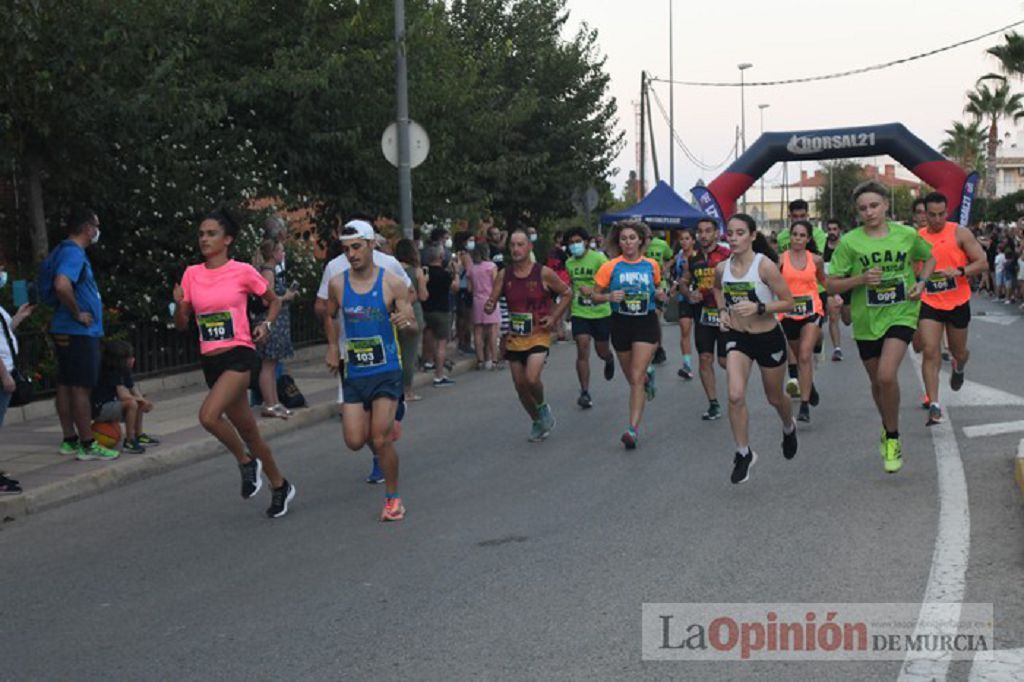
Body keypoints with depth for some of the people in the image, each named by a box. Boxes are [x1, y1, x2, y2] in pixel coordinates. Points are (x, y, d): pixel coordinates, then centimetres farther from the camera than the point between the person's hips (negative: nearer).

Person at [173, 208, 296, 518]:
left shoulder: (242, 271, -4)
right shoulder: (192, 274, 7)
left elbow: (274, 301, 10)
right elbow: (181, 323, 9)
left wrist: (266, 324, -7)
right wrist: (178, 304, -10)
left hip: (239, 355, -5)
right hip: (210, 361, 5)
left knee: (208, 415, -26)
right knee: (248, 431, 13)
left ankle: (246, 460, -1)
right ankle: (279, 485, 29)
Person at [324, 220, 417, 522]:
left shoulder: (392, 283, -8)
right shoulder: (337, 284, 1)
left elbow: (413, 324, -9)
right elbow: (330, 317, 21)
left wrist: (406, 321, -30)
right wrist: (332, 348, 13)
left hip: (386, 371, -3)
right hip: (353, 372, 3)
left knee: (381, 440, -11)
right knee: (355, 441, -2)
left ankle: (393, 498, 8)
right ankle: (380, 436, 35)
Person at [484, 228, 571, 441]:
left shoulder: (544, 273, -9)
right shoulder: (504, 275, 0)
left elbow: (566, 294, 3)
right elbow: (492, 301, 0)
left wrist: (554, 318, -7)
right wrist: (489, 307, -24)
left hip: (538, 335, -4)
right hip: (514, 337, 4)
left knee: (531, 379, -23)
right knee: (520, 385, 10)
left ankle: (542, 407, 8)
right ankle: (537, 422, 32)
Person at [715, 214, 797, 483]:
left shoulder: (765, 265, -19)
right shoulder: (722, 268, -4)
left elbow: (788, 302, -15)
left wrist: (758, 307, -29)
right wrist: (722, 311, 3)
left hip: (768, 338, -2)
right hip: (737, 338, 3)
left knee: (775, 398, 17)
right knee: (735, 396, -16)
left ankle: (789, 428, 52)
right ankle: (743, 453, 2)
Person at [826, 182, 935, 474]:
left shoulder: (907, 235, -3)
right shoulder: (850, 242, -7)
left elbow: (929, 258, 17)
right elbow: (831, 286, -6)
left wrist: (921, 282, -1)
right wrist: (860, 279, -22)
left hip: (901, 315, -2)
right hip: (866, 320, 2)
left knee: (887, 376, -22)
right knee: (877, 382, 17)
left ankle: (892, 437, -1)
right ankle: (887, 427, 46)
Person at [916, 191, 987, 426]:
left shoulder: (960, 234, -7)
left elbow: (983, 263, -11)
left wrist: (959, 271, -26)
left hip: (958, 303, -1)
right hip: (929, 303, 1)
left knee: (958, 351, 16)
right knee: (930, 352, -13)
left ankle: (958, 369, 54)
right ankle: (934, 405, -13)